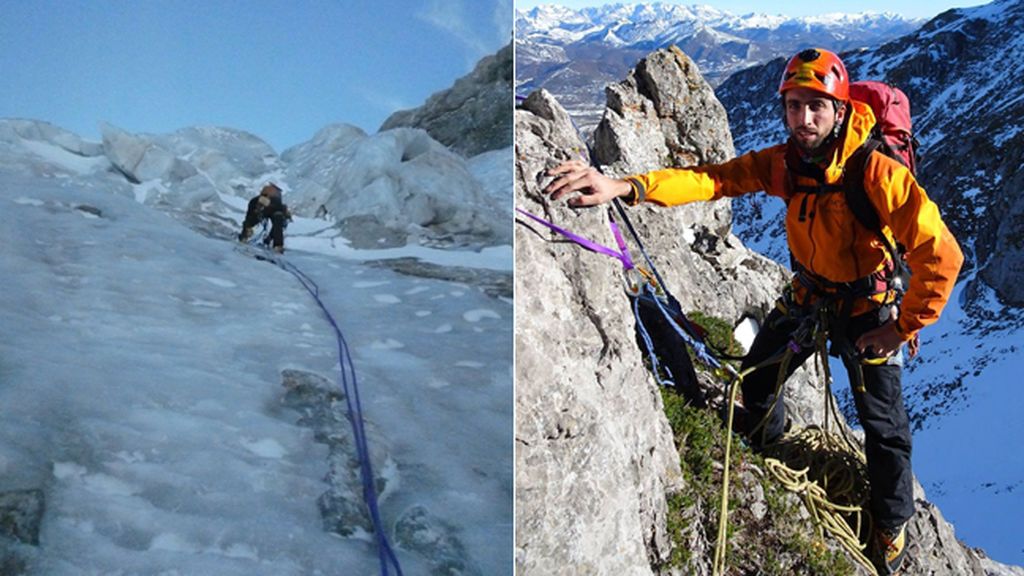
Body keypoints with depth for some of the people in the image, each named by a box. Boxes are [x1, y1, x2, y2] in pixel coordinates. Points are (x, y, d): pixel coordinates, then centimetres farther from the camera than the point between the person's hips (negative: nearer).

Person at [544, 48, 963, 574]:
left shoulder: (877, 174, -32)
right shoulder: (782, 162, -16)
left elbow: (941, 255, -30)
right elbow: (715, 178, -28)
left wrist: (902, 327, -21)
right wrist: (626, 186, -44)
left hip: (866, 307, -5)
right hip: (807, 295, 5)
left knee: (883, 425, 5)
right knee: (755, 380, 16)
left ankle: (893, 522, 33)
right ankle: (767, 437, 51)